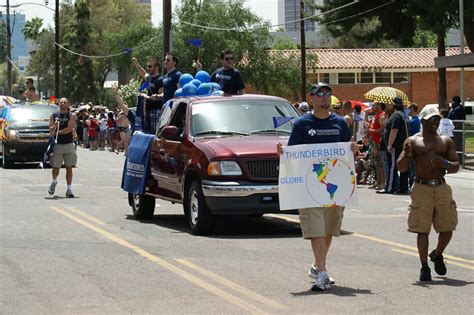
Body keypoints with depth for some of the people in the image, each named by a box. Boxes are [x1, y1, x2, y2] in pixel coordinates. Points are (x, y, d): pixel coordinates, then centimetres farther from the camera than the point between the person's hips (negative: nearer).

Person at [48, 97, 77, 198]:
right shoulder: (54, 115, 7)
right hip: (57, 145, 1)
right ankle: (54, 182, 35)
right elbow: (51, 129, 0)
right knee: (56, 167, 5)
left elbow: (69, 128, -13)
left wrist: (57, 132, -15)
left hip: (69, 145, -1)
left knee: (69, 167, -3)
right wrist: (54, 127, -22)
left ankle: (69, 189, 1)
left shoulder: (72, 116, 0)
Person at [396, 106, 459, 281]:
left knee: (447, 228, 3)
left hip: (442, 188, 3)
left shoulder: (446, 141, 11)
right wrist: (407, 155, -22)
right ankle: (424, 267, 7)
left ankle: (437, 254, 32)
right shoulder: (413, 141, 3)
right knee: (422, 230, -3)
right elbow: (401, 168, -1)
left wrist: (446, 164, -13)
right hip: (422, 189, -3)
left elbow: (456, 166, 10)